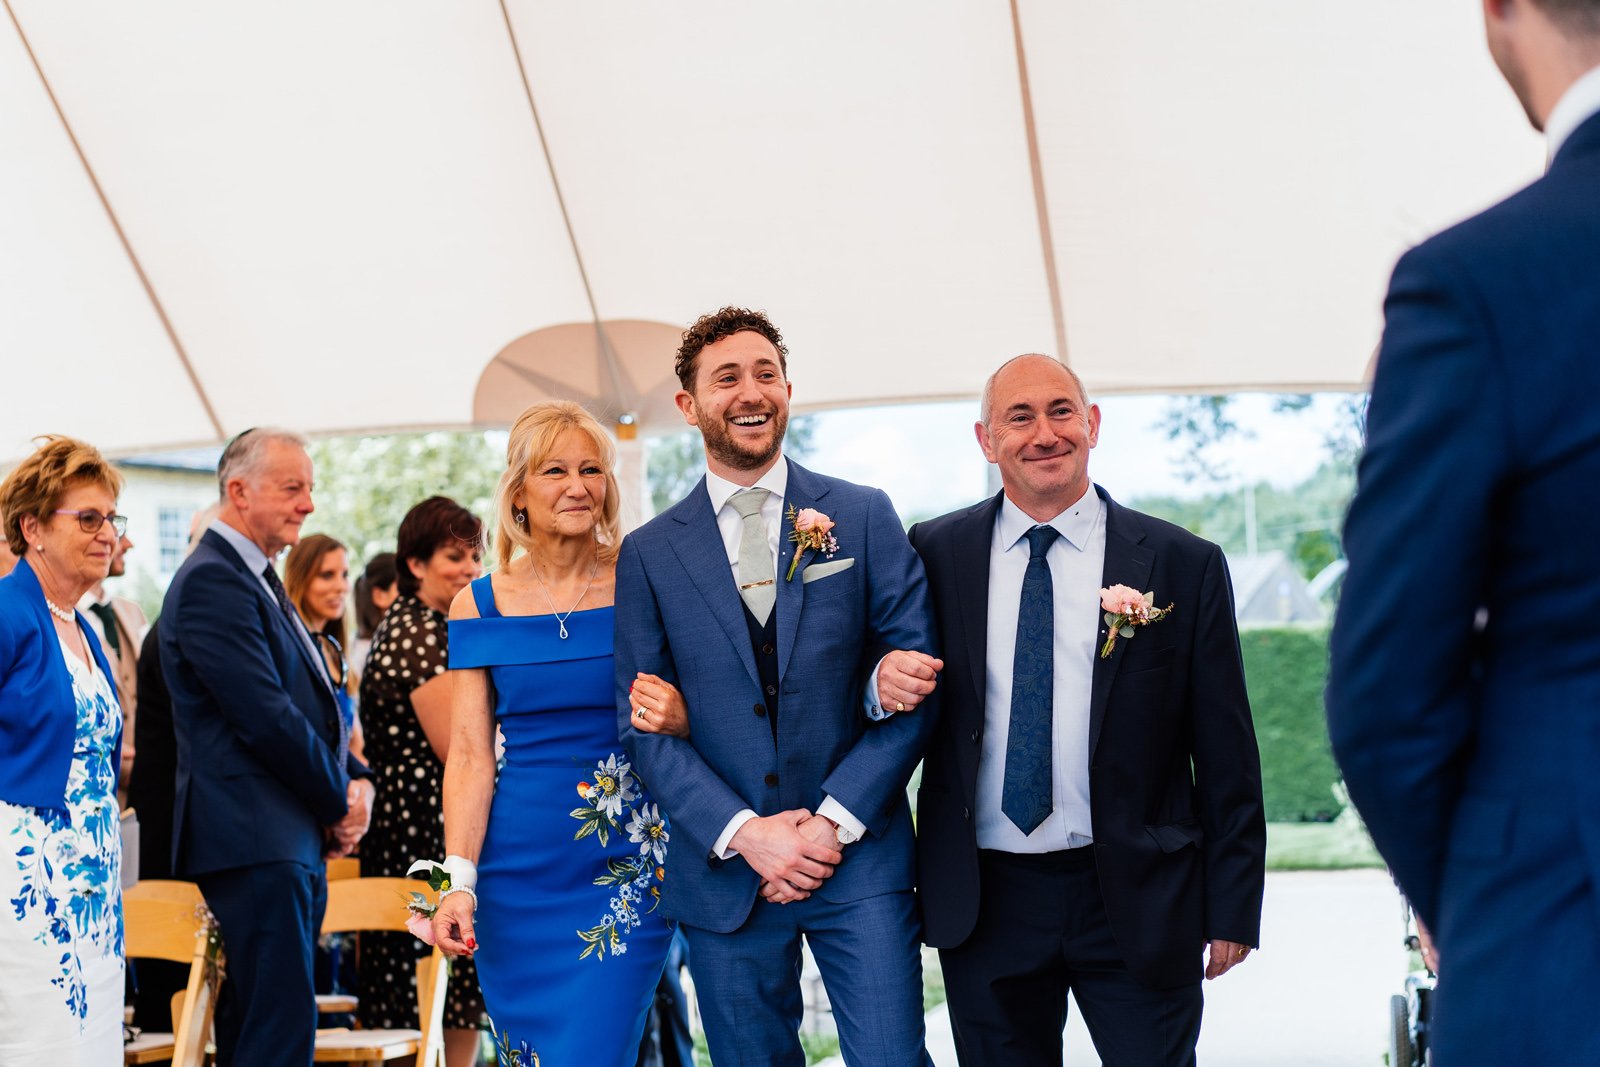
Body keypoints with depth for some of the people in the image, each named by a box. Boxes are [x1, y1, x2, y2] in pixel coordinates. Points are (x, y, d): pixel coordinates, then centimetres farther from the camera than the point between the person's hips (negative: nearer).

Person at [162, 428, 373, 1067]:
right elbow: (265, 716, -18)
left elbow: (314, 705, 23)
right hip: (256, 840, -10)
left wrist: (357, 779, 5)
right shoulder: (212, 581, -12)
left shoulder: (258, 580, 20)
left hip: (298, 840, 10)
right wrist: (340, 803, -8)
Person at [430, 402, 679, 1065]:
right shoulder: (480, 606, 3)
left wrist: (678, 716, -20)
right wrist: (459, 882, -10)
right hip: (517, 874, 2)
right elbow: (469, 754, 0)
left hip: (629, 871, -2)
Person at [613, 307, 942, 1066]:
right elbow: (641, 725, 2)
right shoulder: (648, 553, 5)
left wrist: (835, 822, -9)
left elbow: (918, 675, -1)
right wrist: (745, 833, -11)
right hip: (724, 871, 1)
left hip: (859, 859, -1)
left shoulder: (864, 517, 4)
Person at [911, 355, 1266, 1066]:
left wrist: (1233, 910, -1)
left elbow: (1226, 762, 1)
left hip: (1137, 901, -1)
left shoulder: (1184, 565, 0)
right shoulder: (936, 553, 5)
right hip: (984, 899, 2)